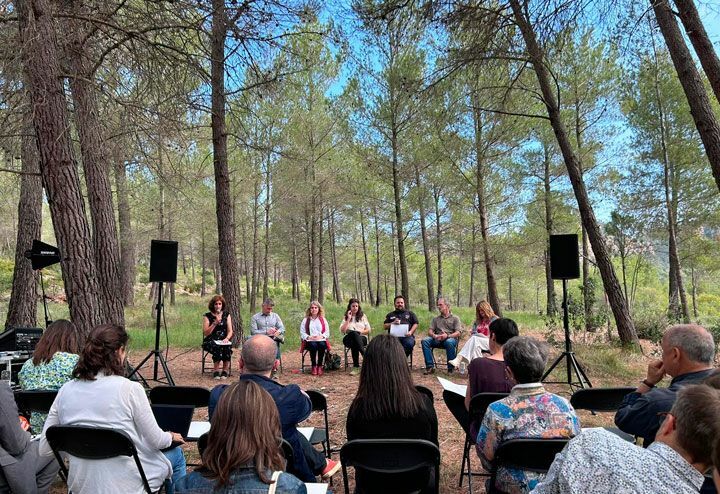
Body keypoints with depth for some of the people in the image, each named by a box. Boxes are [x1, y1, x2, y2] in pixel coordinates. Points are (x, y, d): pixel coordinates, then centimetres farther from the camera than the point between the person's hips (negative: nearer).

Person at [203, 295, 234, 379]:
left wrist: (227, 338, -14)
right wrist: (215, 323, -13)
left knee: (227, 347, -33)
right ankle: (216, 370, -19)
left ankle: (225, 370, -18)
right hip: (211, 341, -1)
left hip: (223, 341, 2)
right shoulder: (207, 316, 5)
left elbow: (230, 331, 7)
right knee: (217, 347, -35)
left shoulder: (226, 315, 11)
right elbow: (205, 333, -3)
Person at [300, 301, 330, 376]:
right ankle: (314, 366, -22)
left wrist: (321, 336, -9)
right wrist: (309, 337, -11)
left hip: (321, 340, 1)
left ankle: (320, 366, -22)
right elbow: (302, 333, 7)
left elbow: (327, 332, 11)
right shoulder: (305, 320, 15)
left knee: (322, 345, -34)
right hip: (309, 341, -1)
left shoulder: (323, 320, 18)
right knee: (313, 345, -35)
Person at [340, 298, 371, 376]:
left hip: (362, 338, 0)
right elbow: (342, 331, -2)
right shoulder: (345, 317, 15)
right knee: (353, 333, -38)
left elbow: (368, 330, 10)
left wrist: (360, 332, -7)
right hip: (348, 339, 0)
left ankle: (356, 367, -42)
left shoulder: (363, 316, 16)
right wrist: (348, 319, -4)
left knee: (354, 343, -38)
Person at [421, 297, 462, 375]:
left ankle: (451, 368, -27)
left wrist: (447, 335, -20)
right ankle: (430, 366, -26)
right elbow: (430, 331, 13)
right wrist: (434, 335, -12)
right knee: (425, 340, -26)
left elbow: (458, 333, 0)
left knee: (449, 342, -39)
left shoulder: (455, 318, 14)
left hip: (451, 338, -3)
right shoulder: (435, 319, 24)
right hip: (437, 340, 3)